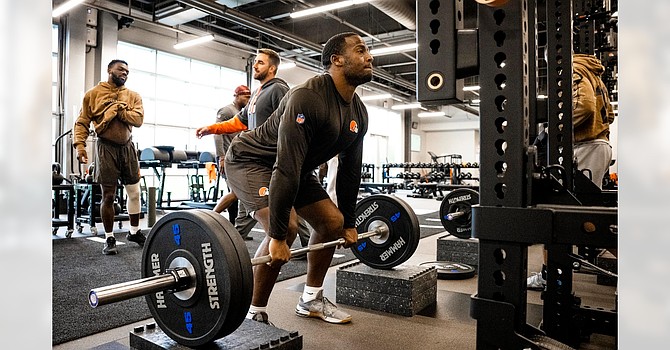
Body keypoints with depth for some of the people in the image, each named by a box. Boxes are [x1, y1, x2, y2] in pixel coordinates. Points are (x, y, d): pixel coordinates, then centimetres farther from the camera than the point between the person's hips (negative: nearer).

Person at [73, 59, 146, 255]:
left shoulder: (133, 96, 9)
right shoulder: (93, 94, 4)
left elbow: (138, 119, -6)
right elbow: (82, 122, 0)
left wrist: (117, 110, -14)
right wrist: (80, 145, -13)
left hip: (128, 147, 3)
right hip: (106, 148, -3)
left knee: (134, 192, 9)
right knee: (108, 195, 1)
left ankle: (135, 232, 25)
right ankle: (109, 238, 13)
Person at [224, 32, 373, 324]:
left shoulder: (358, 113, -4)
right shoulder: (308, 97, -32)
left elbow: (350, 171, 4)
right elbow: (286, 167, -37)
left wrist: (349, 224, 6)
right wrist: (277, 236, -36)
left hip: (297, 169, 9)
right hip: (251, 161, -9)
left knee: (333, 222, 3)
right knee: (287, 227, -28)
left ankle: (311, 300, 19)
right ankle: (254, 315, -8)